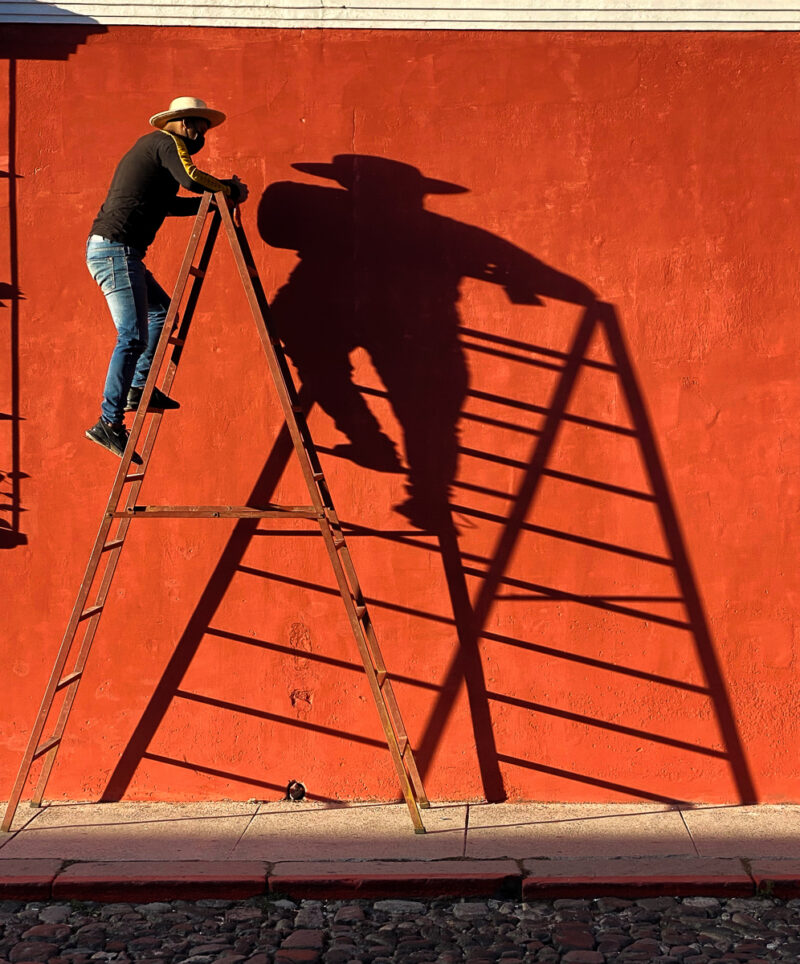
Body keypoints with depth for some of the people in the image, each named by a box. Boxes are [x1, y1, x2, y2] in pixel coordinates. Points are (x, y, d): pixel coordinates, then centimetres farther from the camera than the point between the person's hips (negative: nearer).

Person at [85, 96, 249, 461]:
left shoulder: (150, 147, 26)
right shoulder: (166, 141, -2)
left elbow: (168, 202, 30)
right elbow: (191, 178, -20)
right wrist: (231, 190, -4)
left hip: (108, 250, 10)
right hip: (115, 248, -10)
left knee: (161, 310, 22)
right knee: (132, 336, -14)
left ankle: (138, 388, 18)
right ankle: (109, 423, -16)